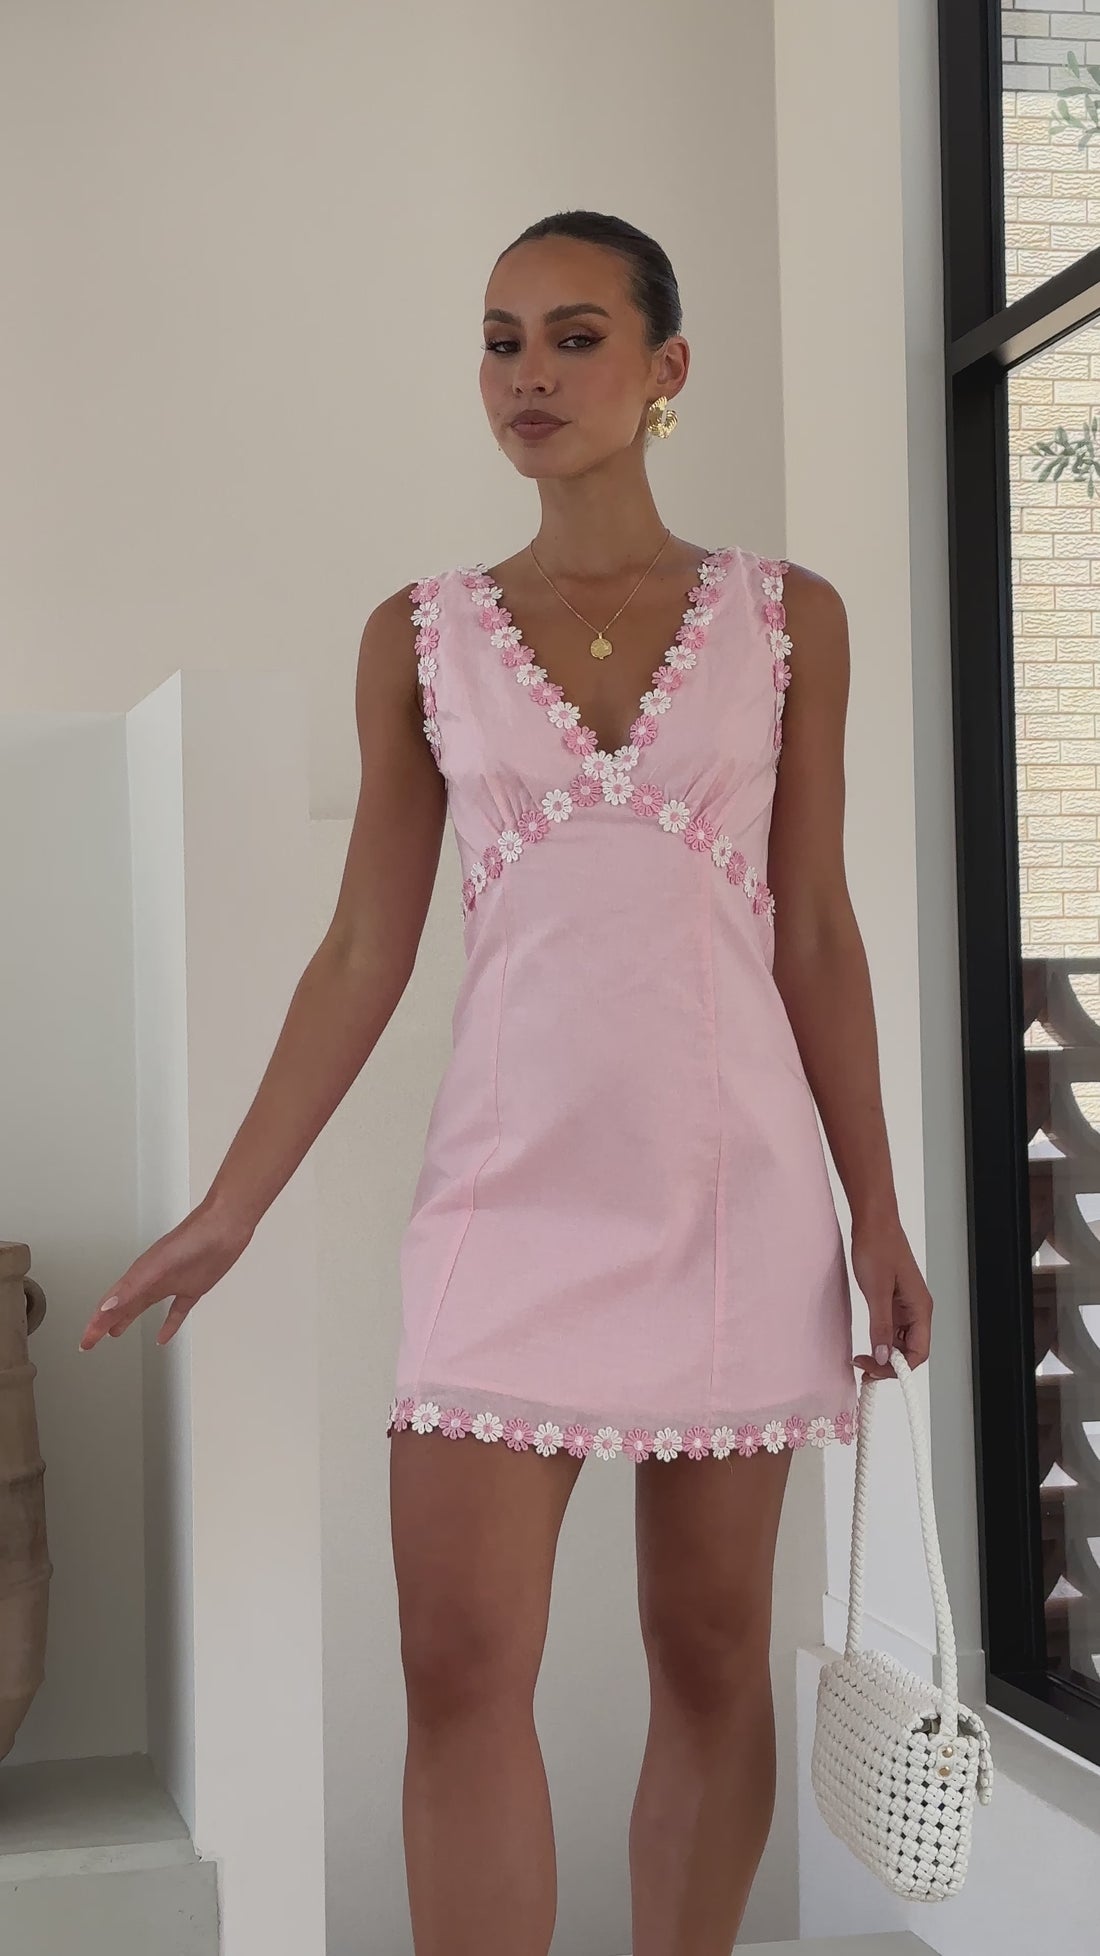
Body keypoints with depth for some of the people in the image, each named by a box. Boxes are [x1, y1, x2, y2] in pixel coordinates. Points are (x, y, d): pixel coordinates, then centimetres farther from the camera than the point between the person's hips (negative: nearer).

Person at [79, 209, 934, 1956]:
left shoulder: (786, 619, 5)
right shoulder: (421, 636, 6)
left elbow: (816, 936, 7)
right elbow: (366, 952, 7)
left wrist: (879, 1215, 4)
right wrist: (229, 1210, 4)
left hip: (734, 1174, 0)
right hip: (512, 1177, 0)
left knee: (711, 1656, 6)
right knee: (464, 1663, -6)